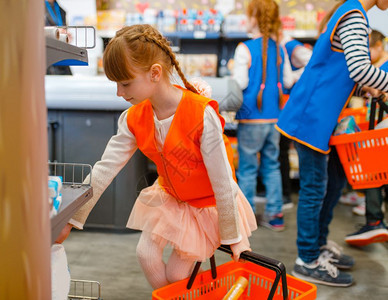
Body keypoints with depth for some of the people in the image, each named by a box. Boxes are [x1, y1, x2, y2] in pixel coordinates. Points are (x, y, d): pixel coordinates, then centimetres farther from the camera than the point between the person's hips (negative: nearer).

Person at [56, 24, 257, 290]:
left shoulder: (202, 115, -33)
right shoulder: (135, 119, -14)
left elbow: (222, 180, -26)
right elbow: (104, 169, -12)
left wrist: (234, 237, -16)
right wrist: (72, 218, -13)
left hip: (208, 203, -5)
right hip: (169, 197, 5)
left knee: (176, 273, -2)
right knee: (146, 253, -1)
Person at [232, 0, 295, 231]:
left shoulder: (245, 49, -11)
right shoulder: (280, 49, 5)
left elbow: (240, 83, -13)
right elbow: (288, 82, 8)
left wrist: (232, 72, 7)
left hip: (251, 119, -5)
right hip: (275, 117, 5)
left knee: (247, 167, 6)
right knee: (272, 165, 14)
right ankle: (275, 214, 18)